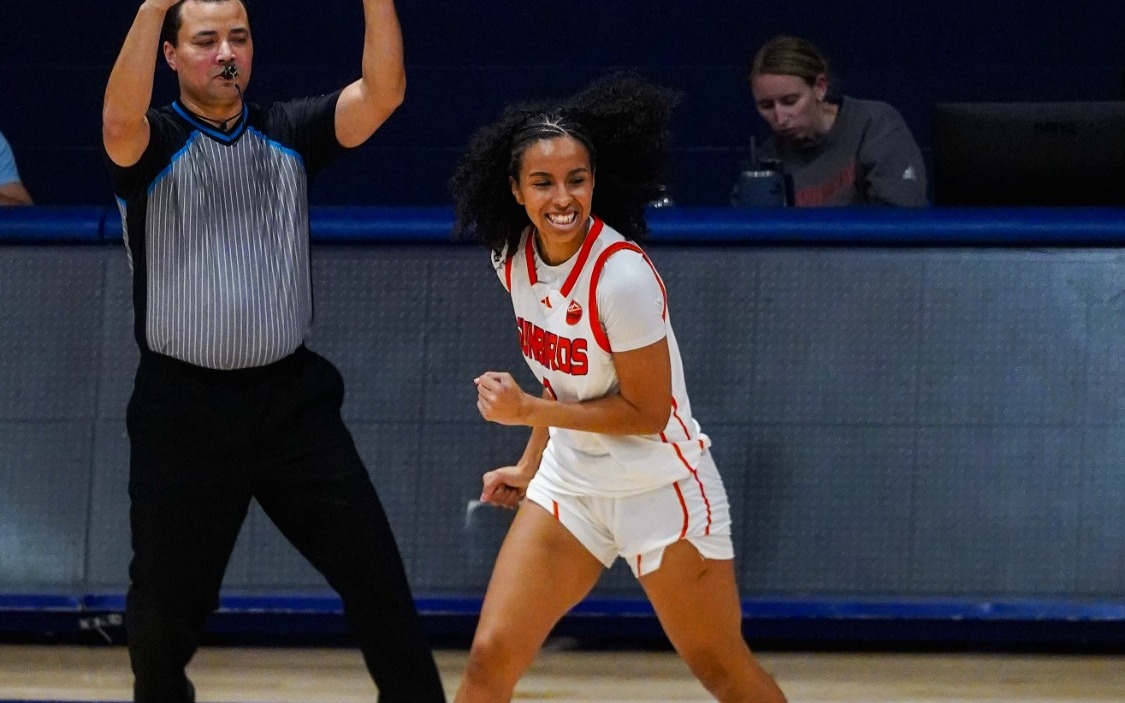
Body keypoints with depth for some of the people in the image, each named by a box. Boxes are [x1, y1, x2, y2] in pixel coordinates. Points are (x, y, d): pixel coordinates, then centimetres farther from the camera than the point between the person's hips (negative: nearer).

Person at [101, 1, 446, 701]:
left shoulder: (290, 133, 6)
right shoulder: (154, 145, -3)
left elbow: (383, 93, -8)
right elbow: (120, 120, -27)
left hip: (293, 399, 2)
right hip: (184, 407, -2)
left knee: (377, 579, -2)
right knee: (162, 615, 4)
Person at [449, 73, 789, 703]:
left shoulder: (622, 274, -25)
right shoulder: (512, 256, -3)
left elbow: (647, 413, -19)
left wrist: (529, 411, -21)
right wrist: (532, 465, 15)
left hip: (660, 490, -6)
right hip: (570, 481, 6)